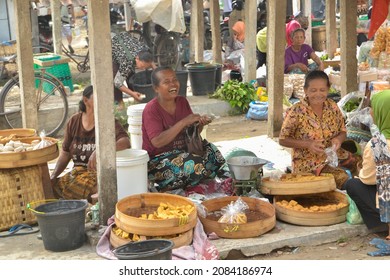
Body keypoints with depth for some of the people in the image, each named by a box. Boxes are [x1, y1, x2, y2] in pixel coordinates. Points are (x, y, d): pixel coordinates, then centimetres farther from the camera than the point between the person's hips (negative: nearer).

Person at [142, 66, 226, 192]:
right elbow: (157, 142, -27)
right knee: (192, 163, -29)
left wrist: (200, 123, -11)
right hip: (156, 160, -8)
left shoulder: (182, 102, 5)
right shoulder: (151, 109, -15)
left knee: (211, 152, -6)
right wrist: (183, 122, -28)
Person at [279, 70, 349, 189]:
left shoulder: (333, 107, 4)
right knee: (344, 178, -29)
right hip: (306, 164, -6)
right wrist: (308, 144, -20)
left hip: (332, 159, 6)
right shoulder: (296, 112, -10)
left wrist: (338, 139, -11)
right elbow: (283, 140, -6)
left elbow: (343, 131, 14)